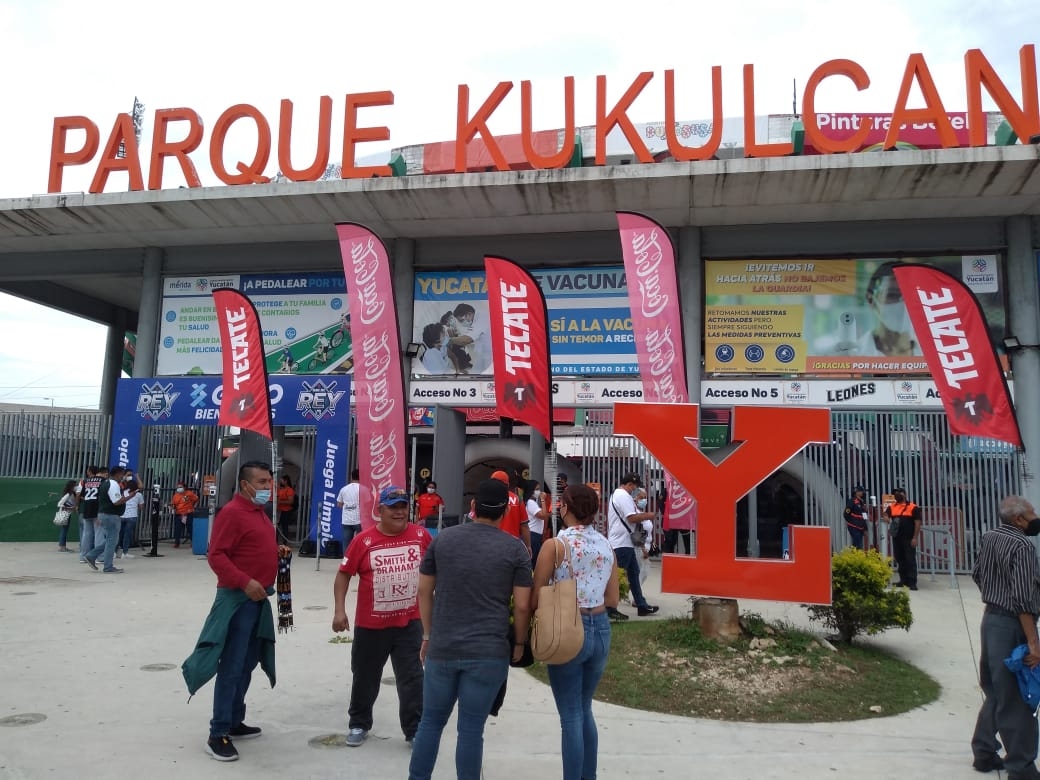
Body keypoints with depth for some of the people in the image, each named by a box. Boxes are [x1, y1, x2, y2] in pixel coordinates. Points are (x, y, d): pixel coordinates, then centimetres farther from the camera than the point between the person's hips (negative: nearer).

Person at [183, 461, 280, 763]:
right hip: (238, 599, -9)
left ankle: (234, 722, 28)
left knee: (247, 665, 16)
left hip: (258, 599, 9)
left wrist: (278, 552, 9)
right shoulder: (232, 512, -15)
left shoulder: (260, 512, 14)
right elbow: (216, 556, -21)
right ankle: (218, 735, 1)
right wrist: (245, 582, -27)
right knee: (231, 667, -6)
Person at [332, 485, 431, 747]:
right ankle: (359, 724, 37)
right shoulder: (364, 540, -12)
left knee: (412, 678, 5)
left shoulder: (421, 536, -5)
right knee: (365, 677, 16)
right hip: (371, 624, 0)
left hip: (410, 623, 1)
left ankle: (414, 730, 19)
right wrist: (339, 611, -12)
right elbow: (343, 574, -5)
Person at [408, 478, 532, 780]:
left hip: (442, 647, 2)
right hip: (489, 652, -2)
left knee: (431, 721, 17)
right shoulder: (515, 548, -4)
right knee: (471, 728, 7)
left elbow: (424, 591, 7)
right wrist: (519, 643, 10)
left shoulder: (443, 538, 2)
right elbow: (522, 606, -5)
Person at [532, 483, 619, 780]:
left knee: (571, 715, 5)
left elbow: (535, 599, -10)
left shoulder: (555, 544, -12)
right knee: (585, 710, 21)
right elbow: (612, 600, 9)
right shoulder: (607, 545, 3)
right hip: (601, 630, 6)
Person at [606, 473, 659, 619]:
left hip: (625, 543, 11)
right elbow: (632, 517, -24)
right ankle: (610, 609, 2)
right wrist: (648, 515, -9)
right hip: (622, 544, -11)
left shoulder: (615, 494, 18)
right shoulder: (624, 496, -17)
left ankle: (641, 606, 22)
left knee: (633, 573, 15)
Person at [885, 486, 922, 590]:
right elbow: (885, 515, 2)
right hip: (896, 538, 5)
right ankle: (904, 580, 21)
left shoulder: (913, 507, -2)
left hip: (909, 538, -5)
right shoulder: (891, 507, 11)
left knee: (910, 560, -5)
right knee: (899, 559, 11)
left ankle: (912, 582, -4)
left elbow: (917, 523, -5)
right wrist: (886, 519, -24)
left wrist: (915, 538, -12)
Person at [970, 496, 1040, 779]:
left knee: (995, 691, 19)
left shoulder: (989, 538, 7)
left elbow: (977, 574, 19)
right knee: (1017, 698, 0)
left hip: (990, 618, 9)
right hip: (1012, 625, -9)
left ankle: (984, 753, 28)